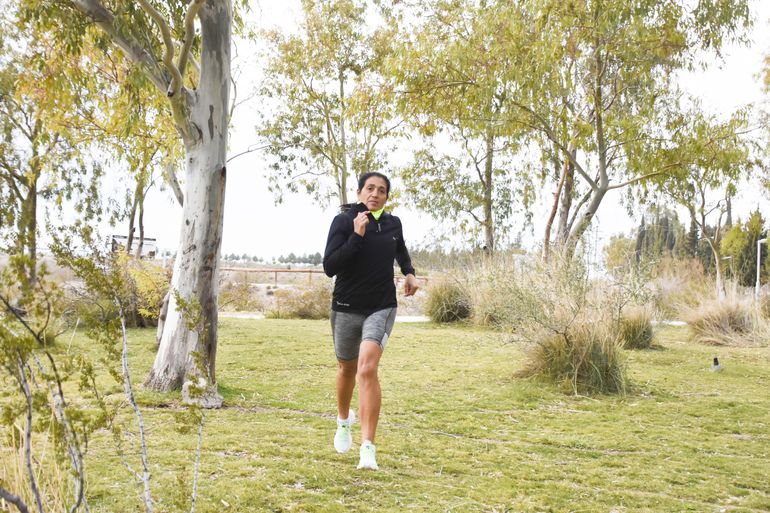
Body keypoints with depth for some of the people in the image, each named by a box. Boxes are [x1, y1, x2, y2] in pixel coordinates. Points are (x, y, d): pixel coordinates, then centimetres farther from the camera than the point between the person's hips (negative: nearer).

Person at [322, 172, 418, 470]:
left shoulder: (393, 224, 3)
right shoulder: (344, 221, -9)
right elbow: (329, 267, -19)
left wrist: (409, 273, 9)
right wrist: (357, 235, -25)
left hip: (382, 308, 0)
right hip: (346, 308, 0)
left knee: (367, 369, -21)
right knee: (347, 369, 18)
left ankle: (368, 449, -22)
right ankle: (344, 420, 49)